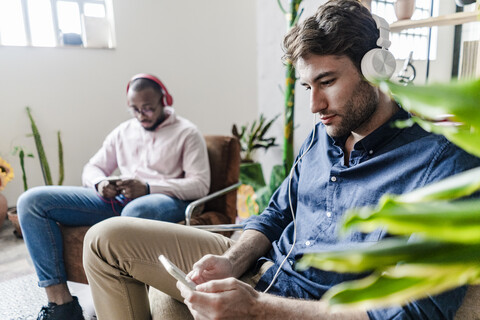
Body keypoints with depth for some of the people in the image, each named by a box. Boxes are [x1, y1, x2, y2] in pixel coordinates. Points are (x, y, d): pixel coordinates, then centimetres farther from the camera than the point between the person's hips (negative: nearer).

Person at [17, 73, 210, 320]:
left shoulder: (187, 133, 5)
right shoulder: (123, 131, 22)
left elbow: (200, 184, -6)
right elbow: (92, 168, 25)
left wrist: (148, 188, -18)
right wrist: (100, 184, -2)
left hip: (166, 200, -5)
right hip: (116, 199, 6)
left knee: (135, 211, -43)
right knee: (31, 201, -8)